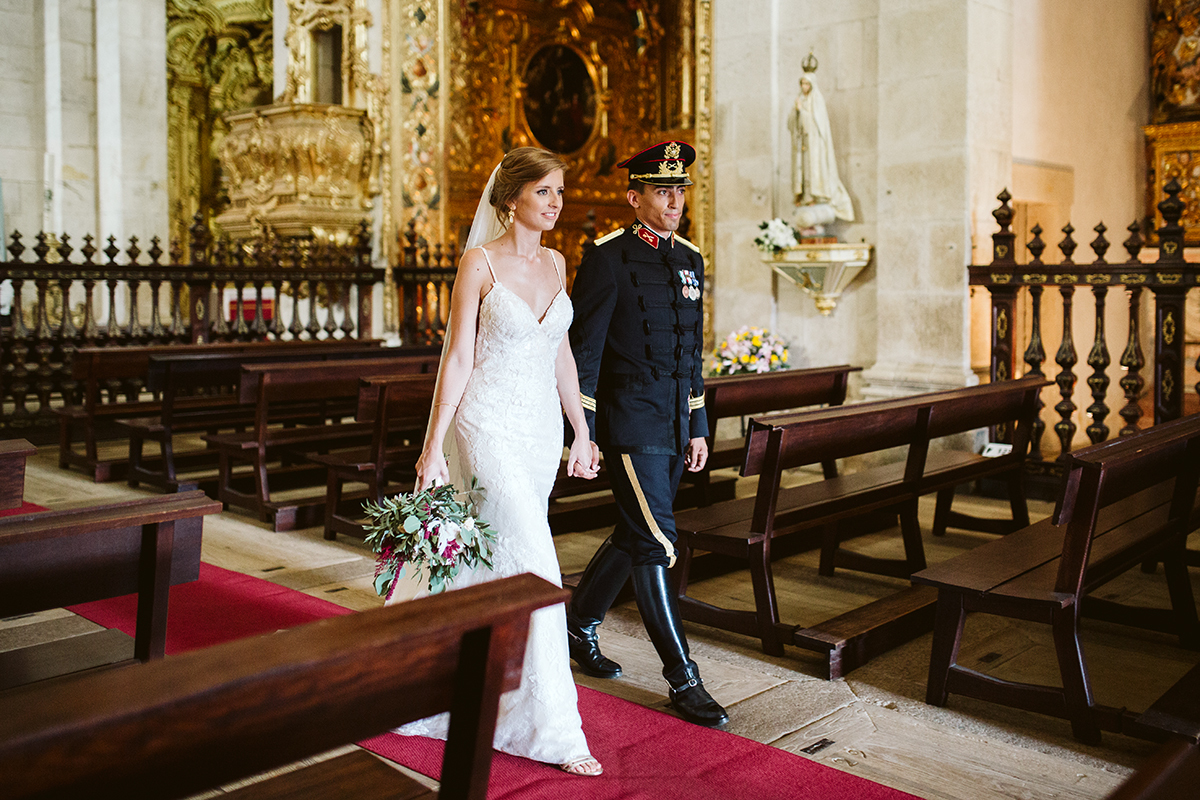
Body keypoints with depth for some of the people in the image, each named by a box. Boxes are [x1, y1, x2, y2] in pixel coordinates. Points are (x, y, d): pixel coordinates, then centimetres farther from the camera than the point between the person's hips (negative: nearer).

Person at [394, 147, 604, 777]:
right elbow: (457, 357, -9)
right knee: (536, 568, -11)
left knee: (495, 560, 16)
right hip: (489, 425, -6)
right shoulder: (481, 263, -8)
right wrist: (432, 447, -12)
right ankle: (553, 727, -2)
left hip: (542, 428, 7)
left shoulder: (555, 263, 10)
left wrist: (581, 430, 15)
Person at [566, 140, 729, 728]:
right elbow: (584, 350, -10)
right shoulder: (607, 259, -8)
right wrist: (583, 434, -13)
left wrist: (699, 426, 16)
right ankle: (683, 681, 4)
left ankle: (579, 624, 37)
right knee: (656, 544, -6)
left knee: (633, 536, 17)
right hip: (629, 423, -7)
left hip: (674, 425, 8)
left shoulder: (689, 260, 13)